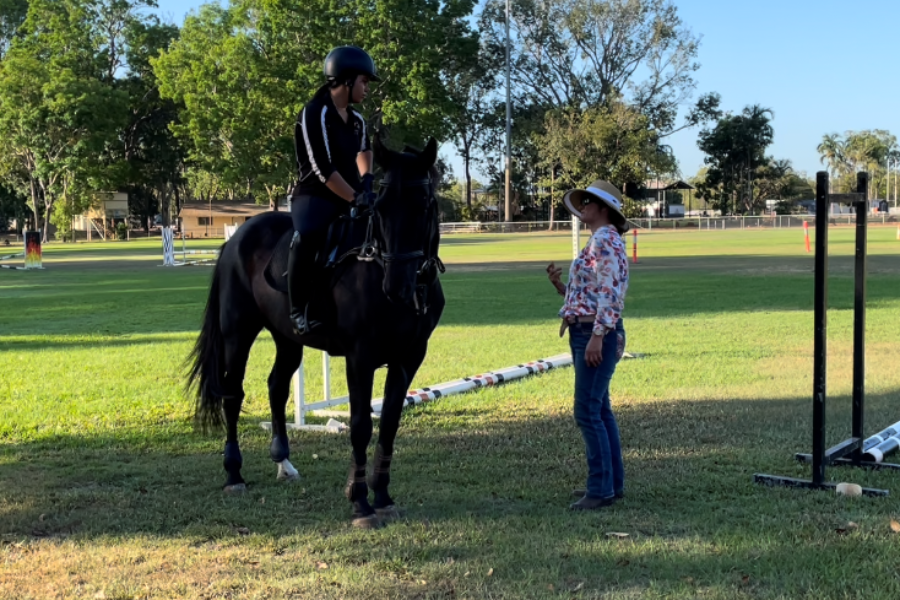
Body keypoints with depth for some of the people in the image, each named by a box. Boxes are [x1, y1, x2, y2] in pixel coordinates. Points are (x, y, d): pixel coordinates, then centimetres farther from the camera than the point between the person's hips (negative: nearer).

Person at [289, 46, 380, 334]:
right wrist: (355, 197, -23)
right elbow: (322, 169, -20)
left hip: (349, 197, 9)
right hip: (315, 196, -9)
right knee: (308, 236, -38)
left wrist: (367, 181, 14)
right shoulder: (315, 114, -13)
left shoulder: (357, 120, 11)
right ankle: (299, 310, -27)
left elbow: (364, 150, 33)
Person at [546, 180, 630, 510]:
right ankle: (613, 482, 20)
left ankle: (601, 488, -5)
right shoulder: (596, 241, 18)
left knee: (588, 411, -10)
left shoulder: (606, 240, -12)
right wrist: (560, 285, 8)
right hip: (585, 331, 11)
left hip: (597, 333, -11)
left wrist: (597, 336, -24)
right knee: (599, 409, 13)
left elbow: (610, 293, -20)